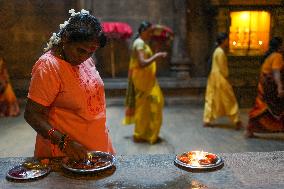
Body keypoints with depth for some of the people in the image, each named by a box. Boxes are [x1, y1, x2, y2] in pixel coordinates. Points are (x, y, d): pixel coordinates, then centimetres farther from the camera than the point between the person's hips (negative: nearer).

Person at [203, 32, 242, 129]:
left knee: (211, 99, 10)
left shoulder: (217, 51, 15)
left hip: (214, 77, 10)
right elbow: (222, 68, -18)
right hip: (220, 78, -10)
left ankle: (207, 120, 12)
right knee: (229, 100, -2)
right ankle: (237, 121, 6)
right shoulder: (221, 52, -15)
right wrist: (226, 77, -9)